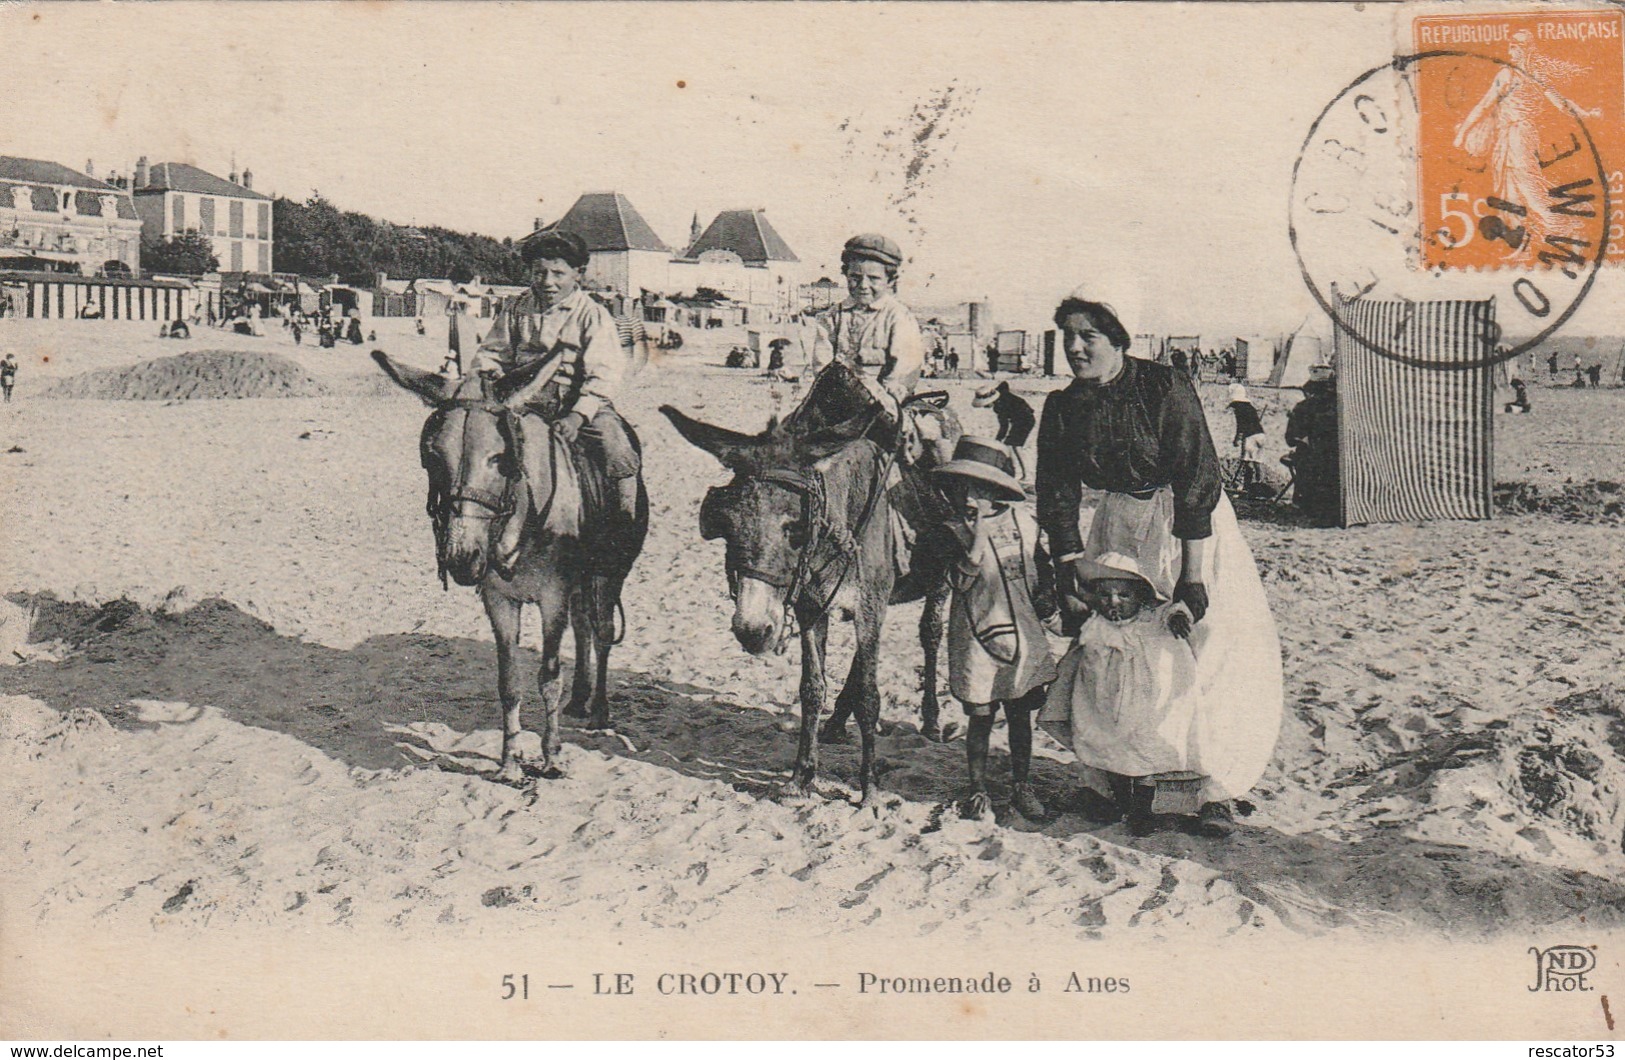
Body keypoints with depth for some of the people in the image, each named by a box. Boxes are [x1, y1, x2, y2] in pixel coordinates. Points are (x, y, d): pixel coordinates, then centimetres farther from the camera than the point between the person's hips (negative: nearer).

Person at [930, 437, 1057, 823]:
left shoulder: (1021, 521, 5)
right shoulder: (954, 529, -7)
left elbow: (1040, 567, 18)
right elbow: (959, 582, -18)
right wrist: (976, 544, -26)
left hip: (1023, 634, 4)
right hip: (979, 637, -3)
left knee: (1021, 714, 11)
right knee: (980, 717, 3)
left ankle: (1021, 786, 24)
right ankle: (978, 792, 16)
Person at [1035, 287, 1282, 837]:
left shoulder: (1166, 389, -17)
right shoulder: (1061, 409, -4)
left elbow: (1197, 485, -19)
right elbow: (1058, 502, -2)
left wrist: (1192, 575, -22)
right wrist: (1070, 579, -10)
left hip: (1188, 526, -4)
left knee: (1206, 645, -12)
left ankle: (1214, 789, -7)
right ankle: (1118, 782, 8)